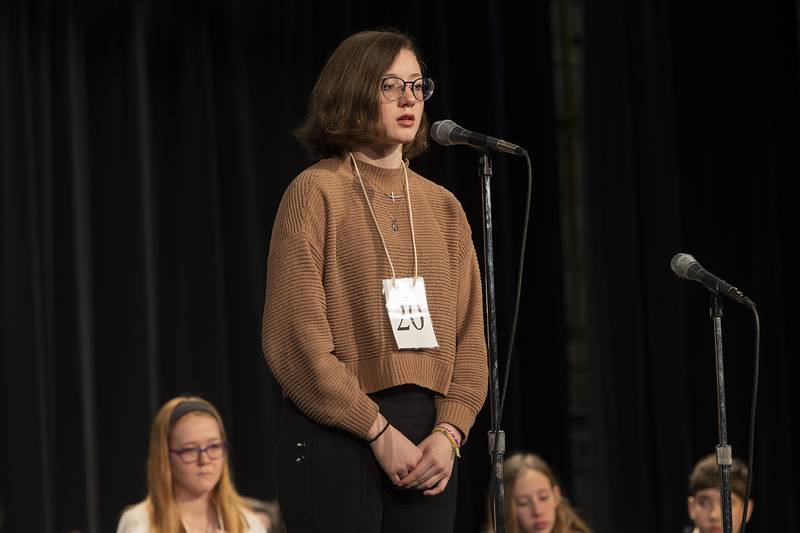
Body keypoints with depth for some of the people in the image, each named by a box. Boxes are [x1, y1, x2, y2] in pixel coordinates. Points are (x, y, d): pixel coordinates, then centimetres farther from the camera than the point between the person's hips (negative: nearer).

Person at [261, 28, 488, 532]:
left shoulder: (443, 207, 13)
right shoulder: (318, 192, -3)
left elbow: (468, 333, 10)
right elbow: (296, 338, -10)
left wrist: (449, 431, -6)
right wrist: (378, 431, -12)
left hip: (429, 440, 5)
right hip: (336, 434, -5)